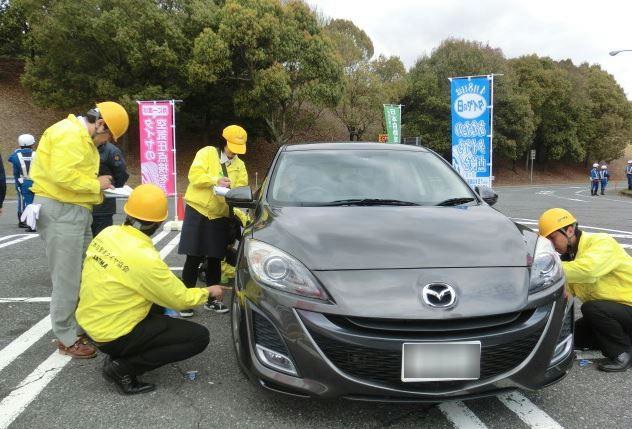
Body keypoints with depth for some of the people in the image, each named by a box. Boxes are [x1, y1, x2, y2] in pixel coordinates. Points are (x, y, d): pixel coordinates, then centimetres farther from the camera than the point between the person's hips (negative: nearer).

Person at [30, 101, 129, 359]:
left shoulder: (83, 137, 17)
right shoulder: (70, 133, -17)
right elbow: (63, 175, -27)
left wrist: (95, 186, 2)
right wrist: (96, 185, -15)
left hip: (76, 209, 11)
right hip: (61, 211, -11)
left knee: (83, 274, 16)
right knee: (67, 278, -3)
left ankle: (80, 326, 28)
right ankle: (66, 338, 8)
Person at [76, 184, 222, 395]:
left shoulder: (108, 232, -5)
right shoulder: (144, 258, -27)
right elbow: (181, 299, -13)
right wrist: (209, 291, 5)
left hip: (90, 320, 8)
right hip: (113, 335, -8)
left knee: (159, 296, 25)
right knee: (200, 336, -5)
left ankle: (121, 354, 15)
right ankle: (123, 368, -5)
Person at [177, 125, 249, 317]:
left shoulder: (240, 166, 12)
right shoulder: (207, 153, -2)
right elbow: (195, 175, -13)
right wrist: (216, 180, -24)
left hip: (220, 216, 4)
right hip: (197, 211, -4)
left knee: (215, 260, 10)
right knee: (193, 258, -2)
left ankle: (211, 299, 23)